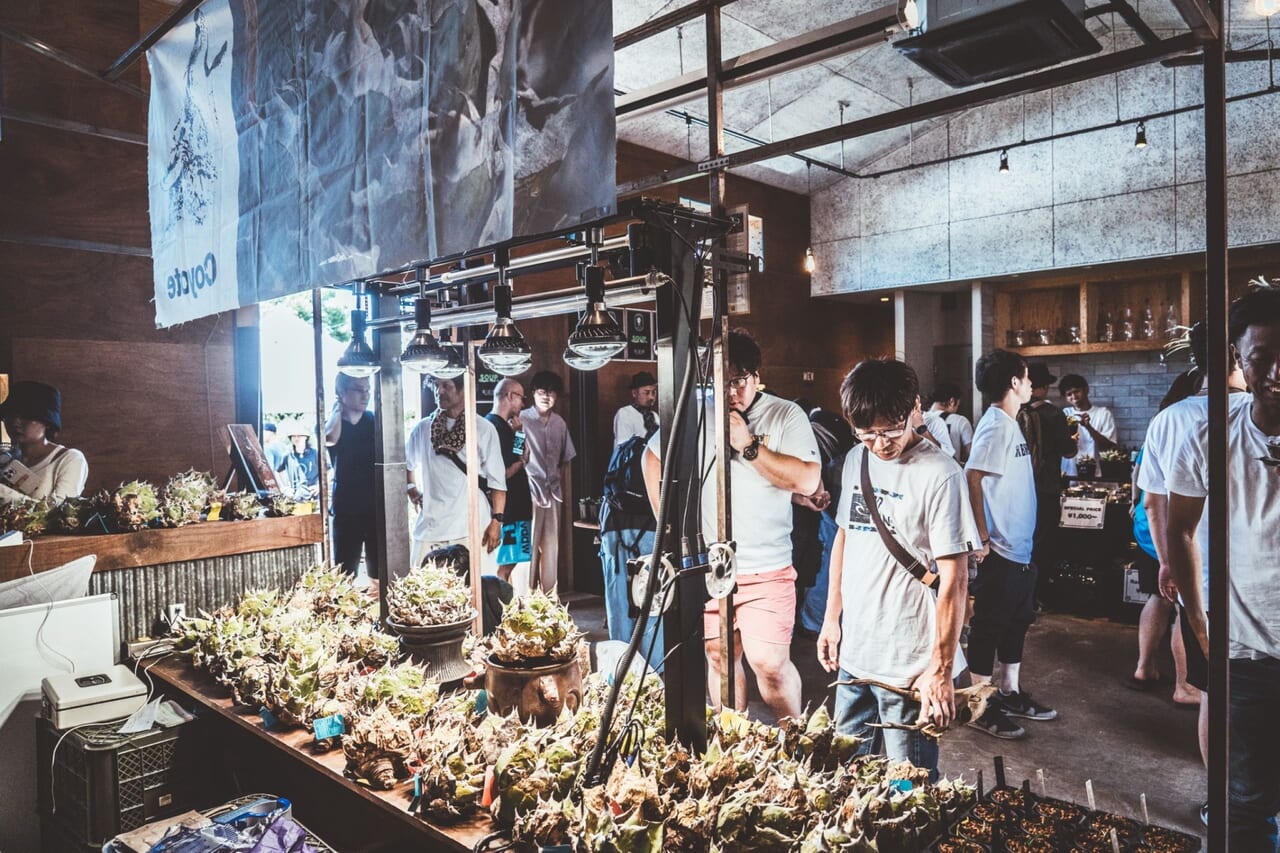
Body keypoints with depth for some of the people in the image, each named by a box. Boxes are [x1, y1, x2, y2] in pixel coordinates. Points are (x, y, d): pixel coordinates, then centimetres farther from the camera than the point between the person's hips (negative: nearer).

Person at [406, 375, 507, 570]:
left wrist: (496, 520, -6)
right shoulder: (422, 428, 9)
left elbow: (496, 480, -1)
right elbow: (406, 464, 28)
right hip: (430, 526, 3)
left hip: (471, 527, -3)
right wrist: (412, 490, 14)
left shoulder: (484, 429, -1)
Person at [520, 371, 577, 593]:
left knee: (551, 548, 10)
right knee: (529, 547, -3)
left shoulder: (560, 423, 10)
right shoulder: (522, 420, -6)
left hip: (553, 492, 5)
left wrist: (562, 487, 13)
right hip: (530, 491, -5)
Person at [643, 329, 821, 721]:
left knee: (769, 662, -8)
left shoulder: (786, 415, -5)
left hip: (766, 567, -3)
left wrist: (749, 445, -19)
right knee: (719, 657, 13)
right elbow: (653, 457, 15)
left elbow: (808, 481, -17)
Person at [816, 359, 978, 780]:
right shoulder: (855, 460, 4)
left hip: (908, 663, -6)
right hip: (853, 651, 6)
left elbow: (954, 578, -16)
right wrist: (832, 617, 12)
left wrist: (941, 668, -17)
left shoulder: (939, 475, -16)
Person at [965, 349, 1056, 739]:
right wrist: (982, 538, -23)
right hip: (1000, 550, -10)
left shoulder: (1011, 424, 12)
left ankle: (1010, 694, 33)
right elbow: (972, 478, -28)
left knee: (1016, 622, 19)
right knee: (989, 626, 1)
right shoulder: (995, 426, -18)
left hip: (1020, 549, 10)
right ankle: (980, 707, 13)